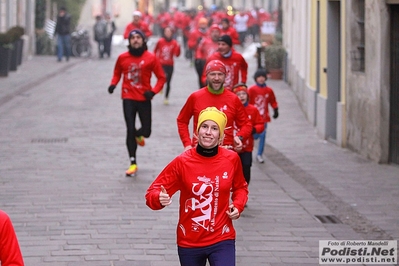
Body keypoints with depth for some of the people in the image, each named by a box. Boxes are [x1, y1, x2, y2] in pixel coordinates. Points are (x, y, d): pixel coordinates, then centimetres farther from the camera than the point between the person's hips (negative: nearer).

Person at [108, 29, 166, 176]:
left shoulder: (151, 58, -5)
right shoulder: (122, 58, 0)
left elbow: (161, 77, 0)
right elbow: (117, 73, 16)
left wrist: (153, 91, -14)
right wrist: (113, 84, -4)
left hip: (144, 99, 0)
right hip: (128, 98, 0)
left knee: (146, 131, 2)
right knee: (130, 130, -5)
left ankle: (138, 135, 42)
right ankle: (133, 164, 4)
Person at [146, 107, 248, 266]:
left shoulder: (231, 159, -5)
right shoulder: (182, 162, -11)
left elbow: (240, 187, 16)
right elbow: (153, 192, -10)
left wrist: (238, 206, -4)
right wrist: (160, 198, -33)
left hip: (222, 240, 0)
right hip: (189, 242, 0)